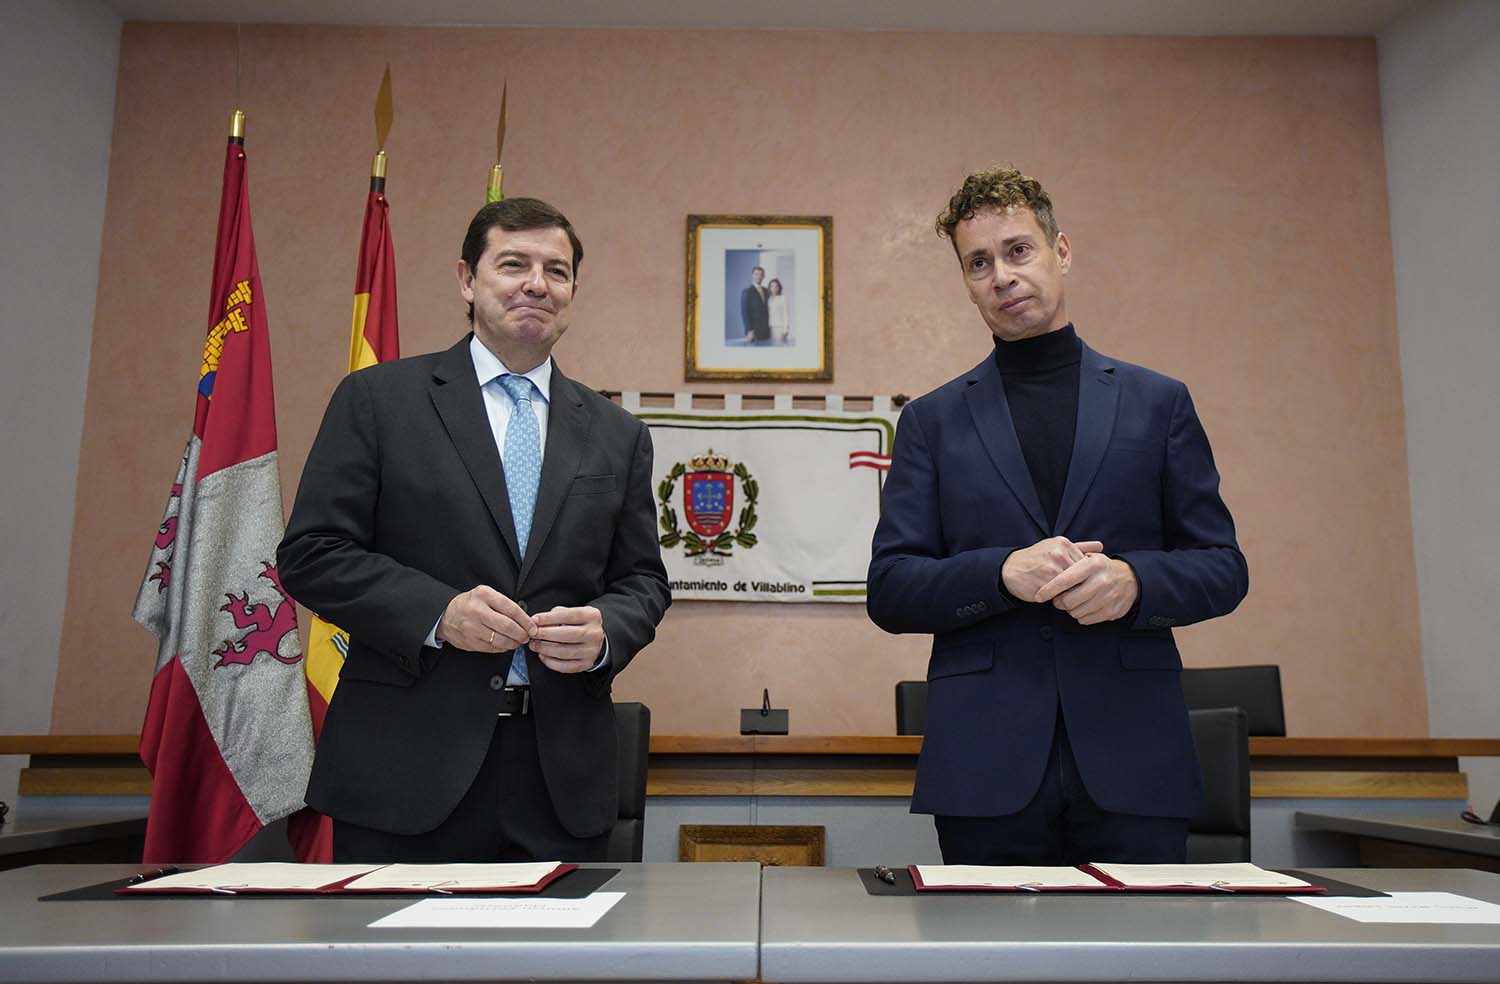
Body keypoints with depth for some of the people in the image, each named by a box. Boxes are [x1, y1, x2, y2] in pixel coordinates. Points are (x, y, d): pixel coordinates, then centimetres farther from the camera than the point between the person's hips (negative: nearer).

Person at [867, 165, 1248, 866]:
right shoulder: (932, 420, 9)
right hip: (986, 764, 0)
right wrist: (1003, 572, -15)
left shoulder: (1158, 403, 11)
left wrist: (1134, 580, -13)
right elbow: (889, 590, 3)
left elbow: (1223, 569, 9)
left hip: (1131, 756, 1)